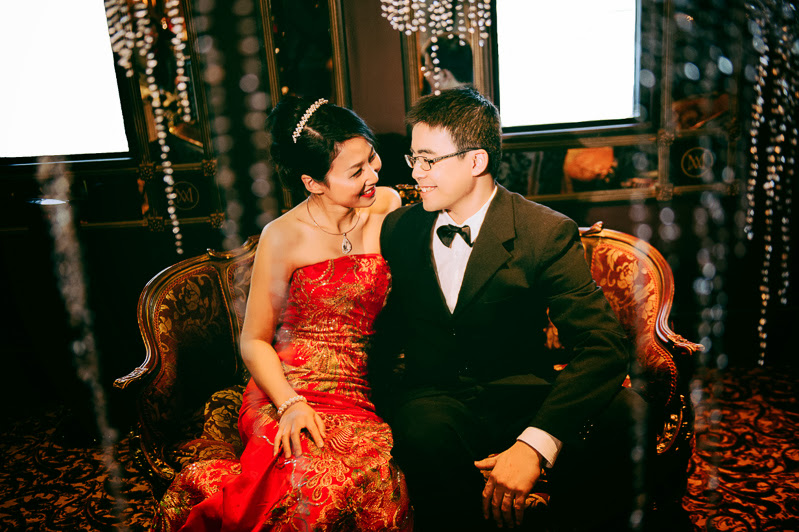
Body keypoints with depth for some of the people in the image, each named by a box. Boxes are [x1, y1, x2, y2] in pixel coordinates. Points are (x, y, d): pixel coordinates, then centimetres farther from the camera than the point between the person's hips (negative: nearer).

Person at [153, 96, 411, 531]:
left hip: (362, 394, 4)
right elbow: (254, 341, -1)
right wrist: (291, 404, -17)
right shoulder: (284, 238, -7)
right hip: (287, 391, -3)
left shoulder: (386, 205, 4)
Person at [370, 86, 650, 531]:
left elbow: (604, 345, -17)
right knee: (424, 432, -34)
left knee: (625, 415, -29)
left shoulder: (548, 233, -8)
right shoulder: (398, 228, 5)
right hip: (432, 401, 2)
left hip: (521, 397, -1)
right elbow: (387, 326, 13)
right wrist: (390, 401, -6)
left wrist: (534, 444, -30)